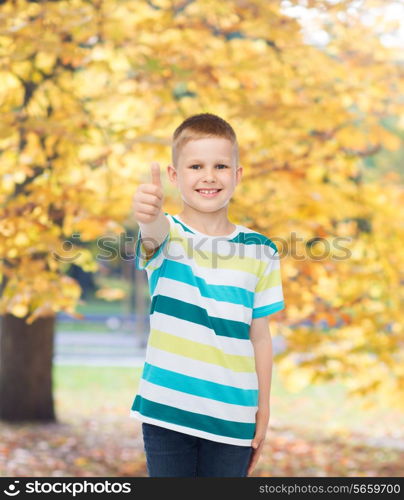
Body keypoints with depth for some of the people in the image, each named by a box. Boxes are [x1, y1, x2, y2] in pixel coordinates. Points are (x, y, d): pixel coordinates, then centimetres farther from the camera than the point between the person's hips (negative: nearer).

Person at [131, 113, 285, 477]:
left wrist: (263, 409, 6)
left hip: (233, 417, 1)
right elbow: (155, 235, -30)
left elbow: (259, 336, 6)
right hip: (167, 409, -1)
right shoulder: (166, 235, -3)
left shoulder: (258, 251, 2)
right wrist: (149, 216, -53)